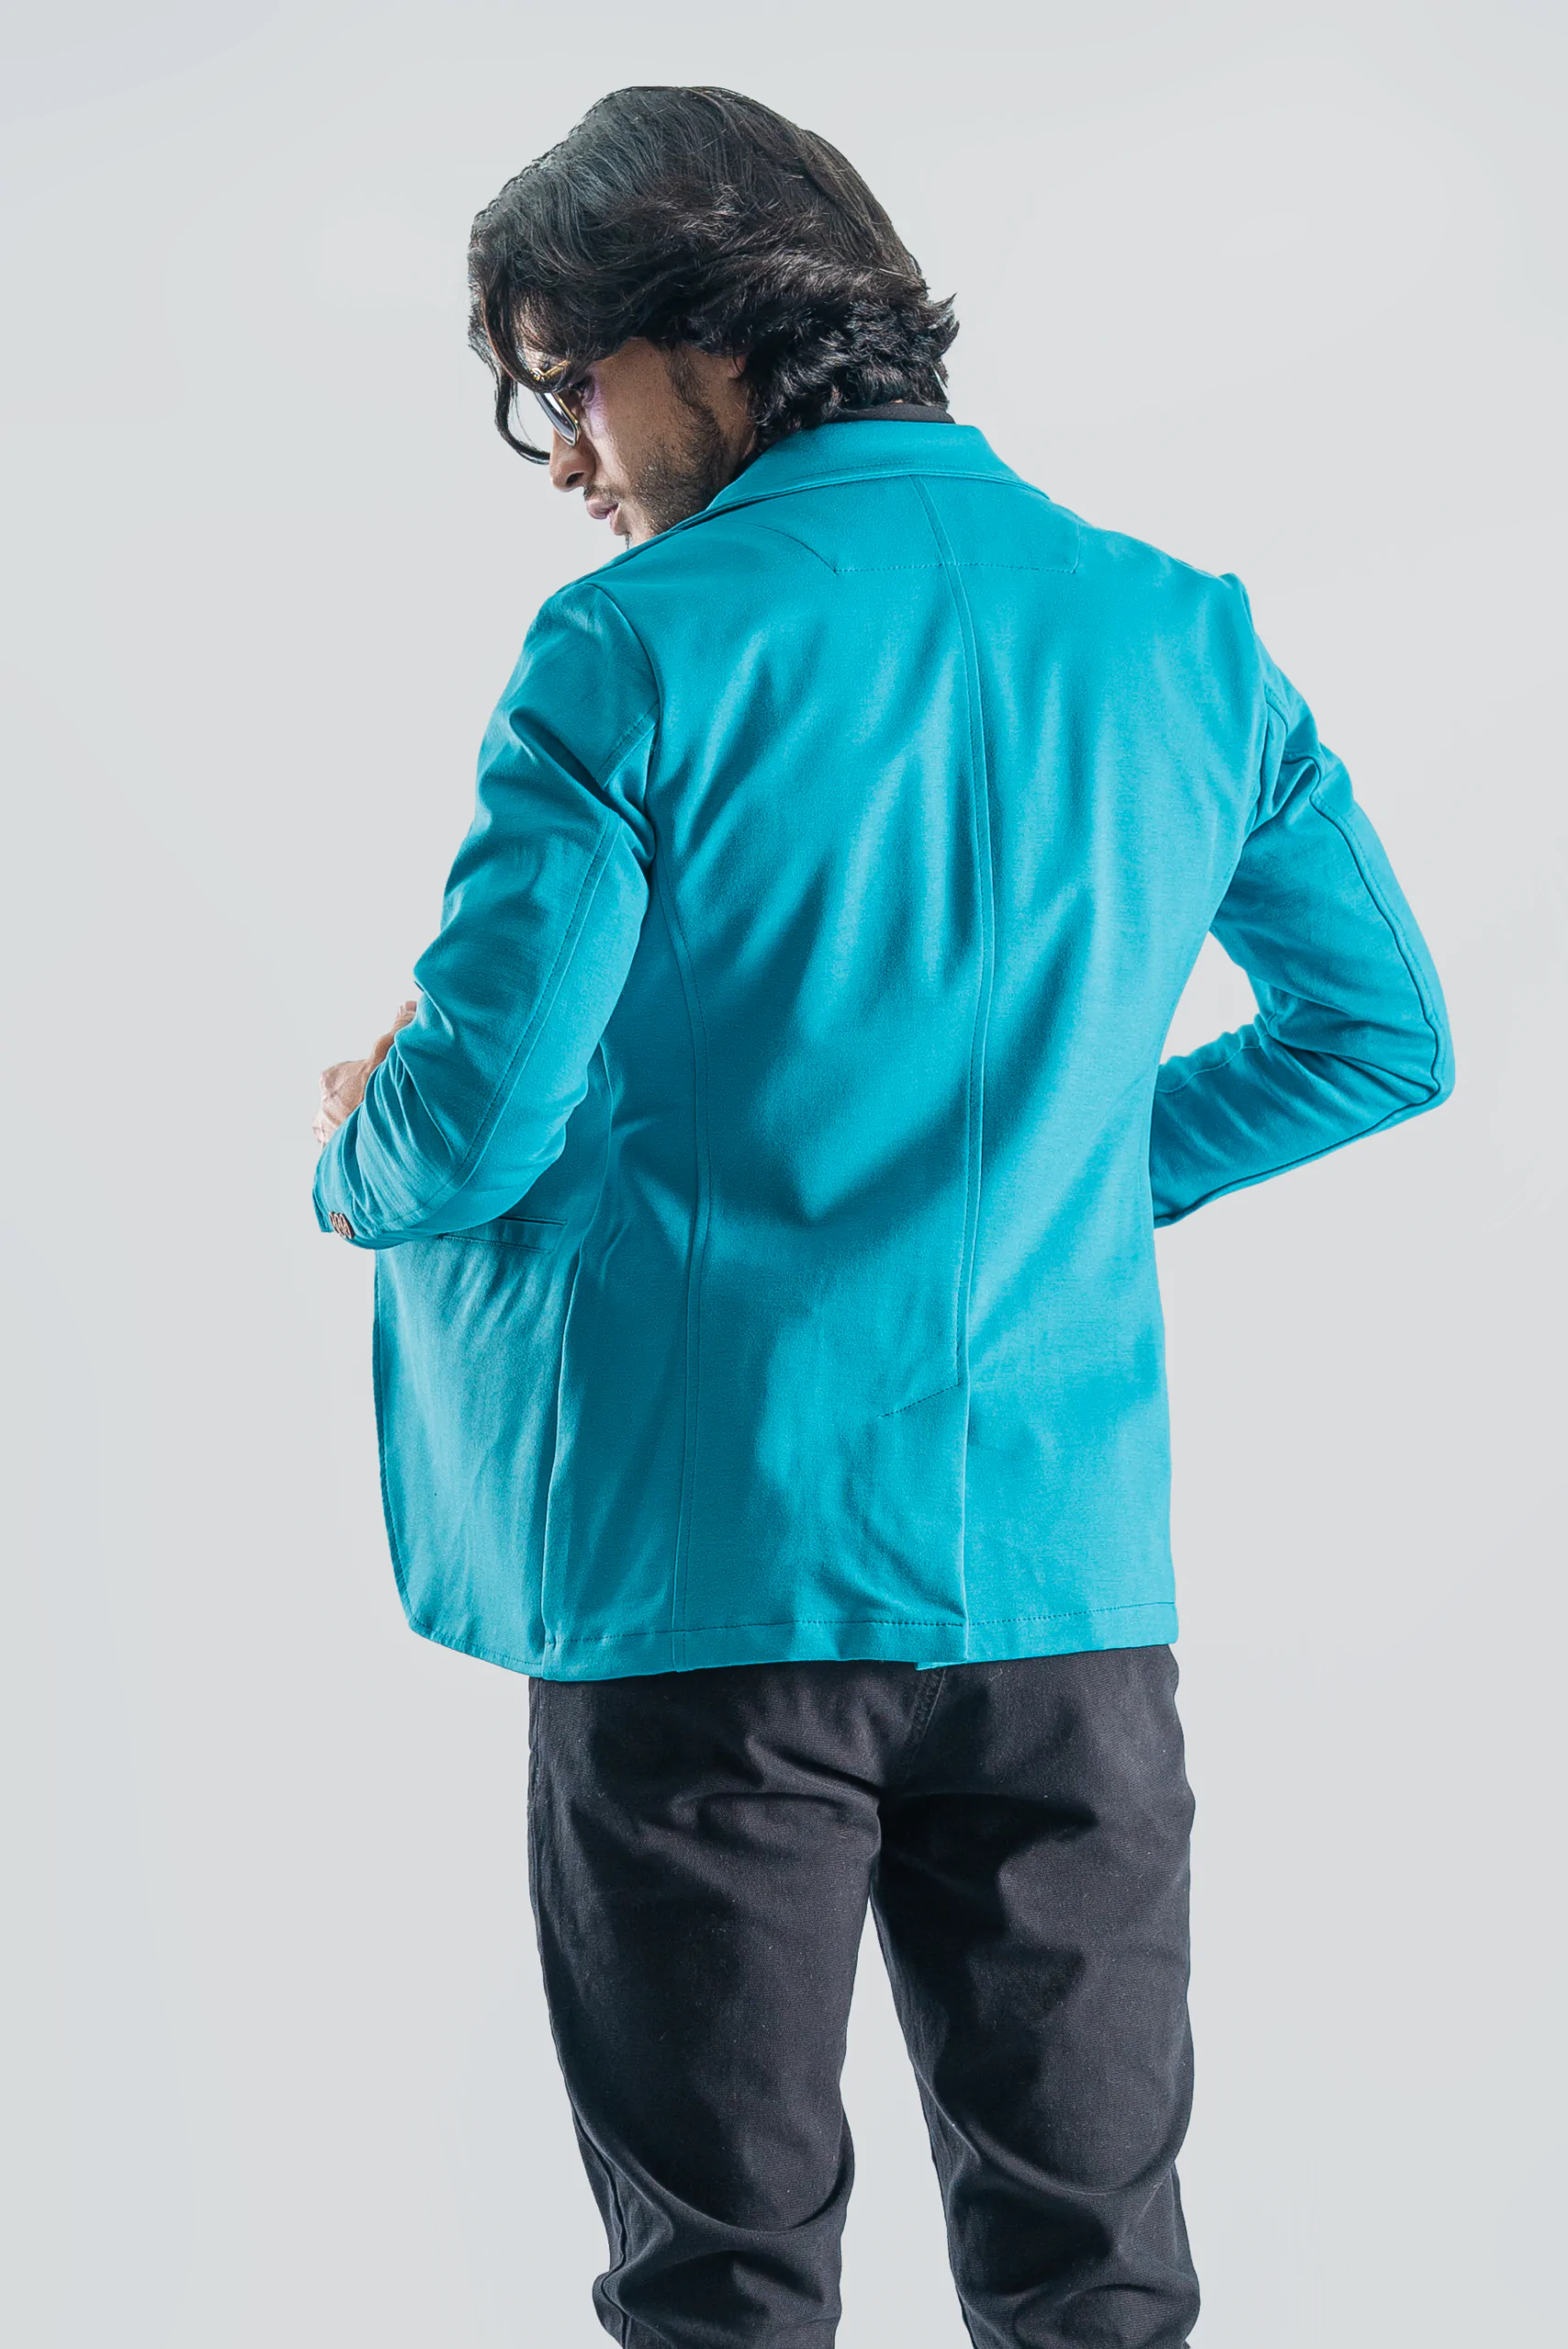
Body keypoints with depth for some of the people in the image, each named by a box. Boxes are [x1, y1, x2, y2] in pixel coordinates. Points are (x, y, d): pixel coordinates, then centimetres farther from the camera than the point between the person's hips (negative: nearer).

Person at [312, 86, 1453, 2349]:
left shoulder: (638, 654, -9)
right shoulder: (1187, 635, 6)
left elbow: (476, 1125, -12)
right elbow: (1382, 1032, 14)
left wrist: (356, 1158, 10)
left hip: (706, 1568, -4)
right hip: (1067, 1568, 4)